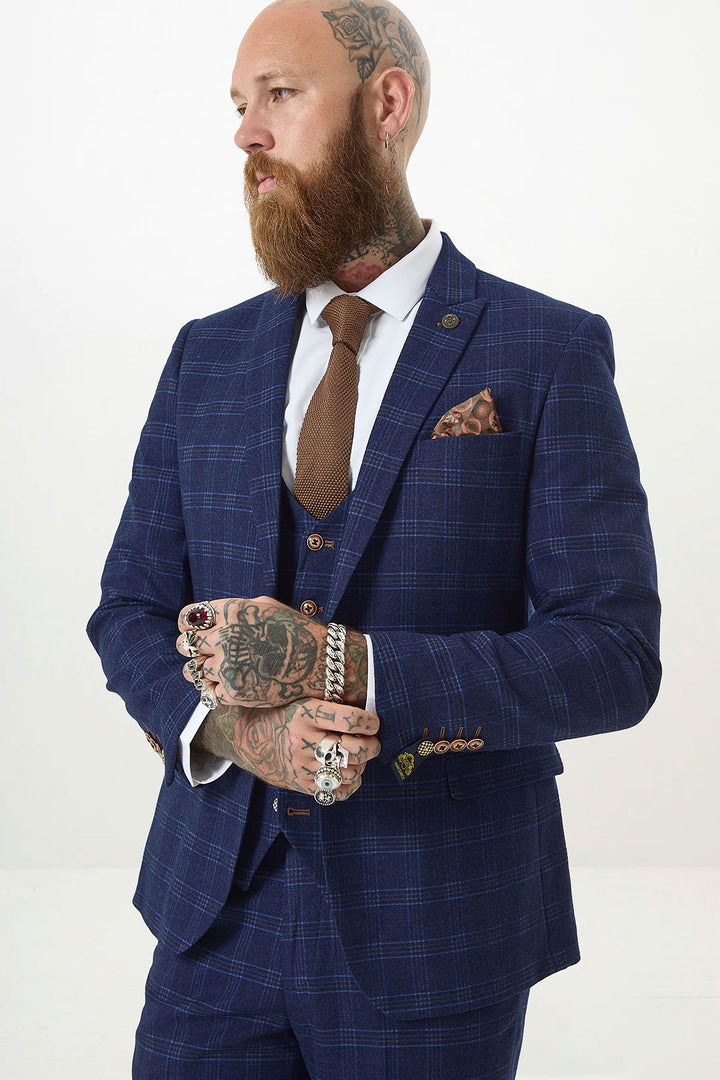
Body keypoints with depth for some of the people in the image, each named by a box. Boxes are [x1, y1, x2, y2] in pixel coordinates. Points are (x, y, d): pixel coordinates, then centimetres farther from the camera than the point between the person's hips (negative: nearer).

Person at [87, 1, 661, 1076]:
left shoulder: (551, 353, -6)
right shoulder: (209, 355, 7)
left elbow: (614, 656, -12)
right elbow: (130, 608, 7)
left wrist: (343, 668, -22)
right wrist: (231, 725, -14)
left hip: (434, 930, -3)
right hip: (218, 908, 3)